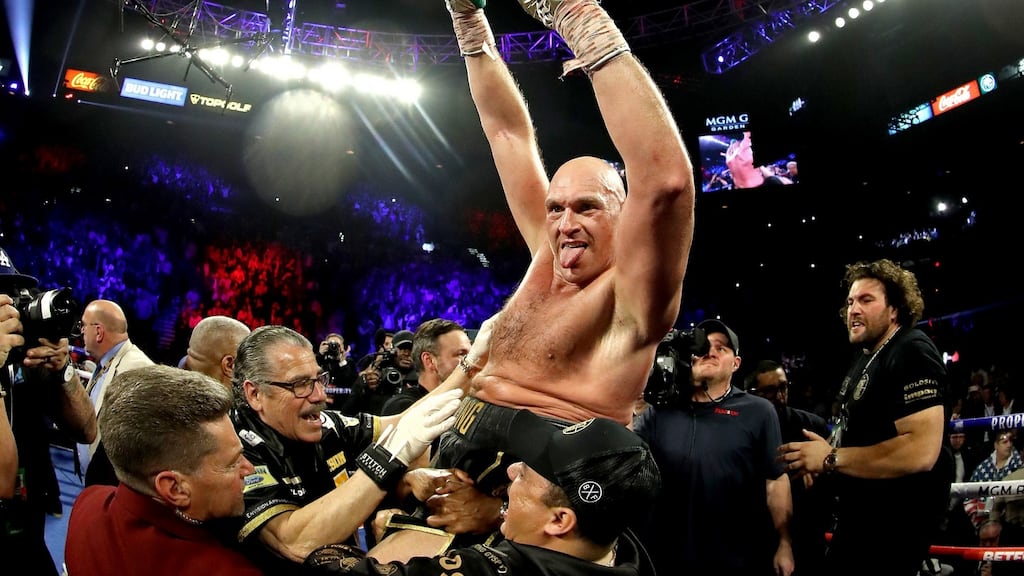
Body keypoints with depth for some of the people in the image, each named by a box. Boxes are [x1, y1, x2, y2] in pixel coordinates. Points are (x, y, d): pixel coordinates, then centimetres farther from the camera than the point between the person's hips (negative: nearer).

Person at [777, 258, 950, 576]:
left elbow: (921, 451, -31)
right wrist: (818, 459, 7)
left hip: (894, 522, -10)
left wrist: (830, 459, -25)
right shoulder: (865, 355, 12)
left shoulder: (912, 352, -20)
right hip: (861, 513, 10)